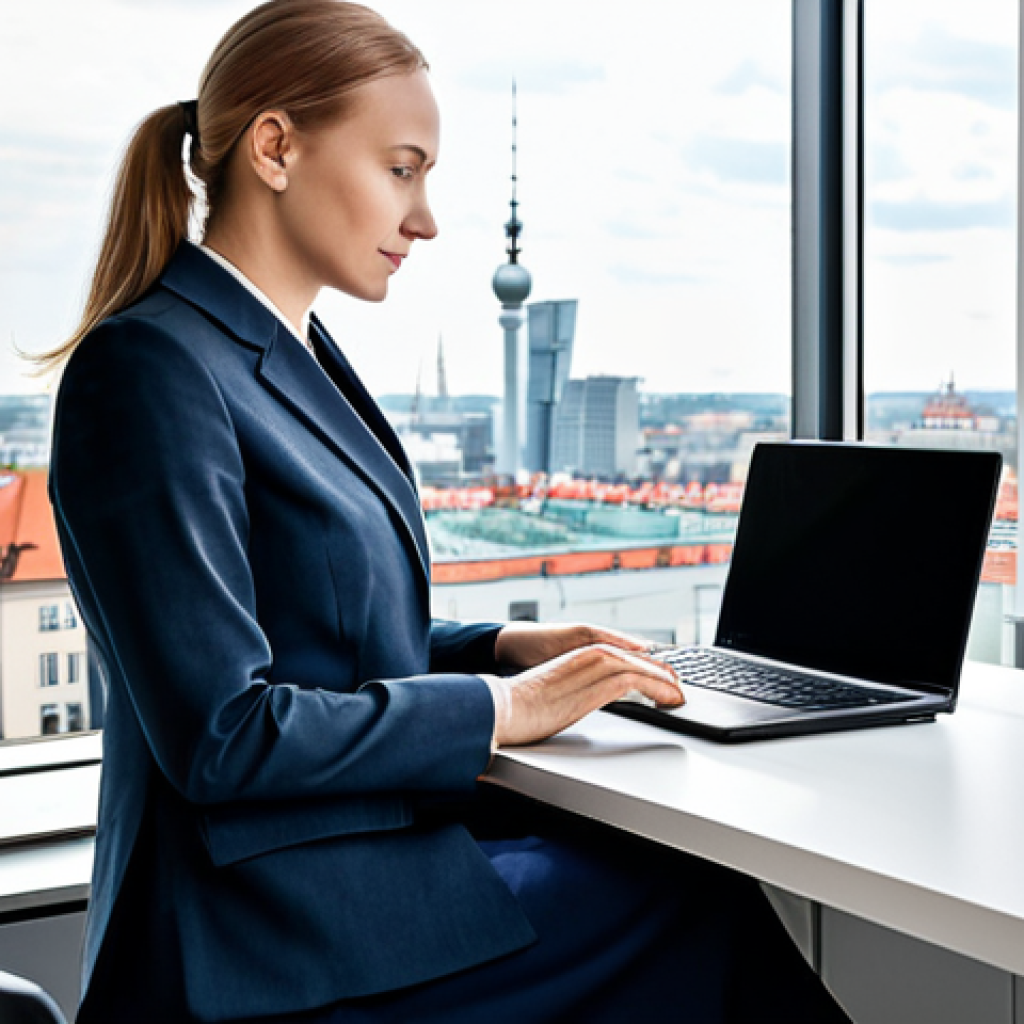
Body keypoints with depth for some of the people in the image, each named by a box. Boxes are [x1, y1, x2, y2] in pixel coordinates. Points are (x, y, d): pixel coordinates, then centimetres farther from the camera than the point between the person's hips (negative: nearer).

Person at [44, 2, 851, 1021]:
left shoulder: (295, 357, 13)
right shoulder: (148, 369, -17)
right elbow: (220, 734, -22)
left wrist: (507, 645, 6)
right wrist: (502, 707, -16)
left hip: (362, 844, 9)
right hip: (275, 933, -8)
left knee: (688, 855, -3)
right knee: (708, 909, -9)